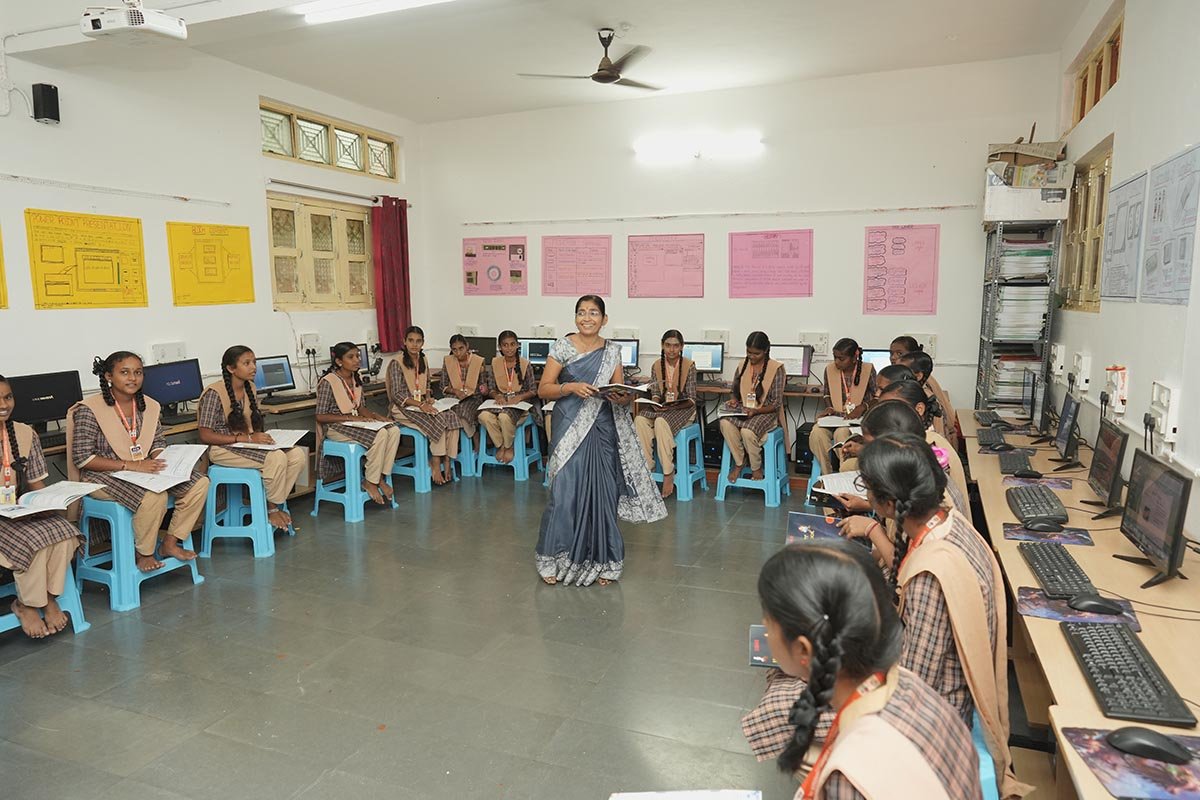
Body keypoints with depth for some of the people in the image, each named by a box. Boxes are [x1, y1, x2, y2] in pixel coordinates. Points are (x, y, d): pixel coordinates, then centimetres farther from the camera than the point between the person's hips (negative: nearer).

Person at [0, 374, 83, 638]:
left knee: (63, 532, -24)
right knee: (33, 539, -28)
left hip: (23, 509, 4)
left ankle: (48, 598, -7)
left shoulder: (25, 433, 7)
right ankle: (28, 604, -5)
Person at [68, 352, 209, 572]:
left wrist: (158, 462, -12)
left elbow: (159, 444, 14)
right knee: (154, 496, -34)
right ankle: (144, 553, -8)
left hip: (144, 470, 7)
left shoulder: (150, 406, 6)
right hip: (104, 476, -6)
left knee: (199, 483, -11)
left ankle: (170, 543, 1)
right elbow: (82, 458, -15)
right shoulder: (89, 410, -12)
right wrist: (131, 465, -23)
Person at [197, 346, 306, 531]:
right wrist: (247, 438, -23)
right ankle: (271, 510, -8)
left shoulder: (250, 388, 8)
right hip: (223, 449, -7)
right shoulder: (214, 393, -15)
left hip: (249, 445, 7)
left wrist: (262, 437, -4)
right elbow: (205, 436, -17)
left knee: (297, 455, -15)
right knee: (276, 458, -29)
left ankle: (275, 505, -3)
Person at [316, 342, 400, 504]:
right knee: (380, 435, -29)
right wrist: (351, 418, -21)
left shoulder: (357, 378, 8)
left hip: (355, 422, 8)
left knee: (394, 430, -16)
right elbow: (320, 416, -15)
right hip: (335, 427, -8)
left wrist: (375, 416, -6)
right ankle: (370, 482, -13)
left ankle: (381, 478, -10)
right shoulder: (328, 382, -15)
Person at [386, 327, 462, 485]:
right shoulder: (396, 364, -9)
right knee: (437, 420, -29)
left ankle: (447, 461, -22)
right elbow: (397, 395, -14)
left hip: (422, 405, 6)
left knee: (451, 416, -21)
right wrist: (420, 404, -24)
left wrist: (428, 398, 3)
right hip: (403, 408, -6)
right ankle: (436, 462, -18)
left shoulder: (424, 361, 12)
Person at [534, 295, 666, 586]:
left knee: (601, 493, 5)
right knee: (566, 493, -5)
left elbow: (621, 395, 9)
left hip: (603, 430, 3)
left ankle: (599, 561, 19)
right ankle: (555, 558, 13)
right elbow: (543, 389, -2)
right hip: (570, 428, -2)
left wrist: (622, 399, -13)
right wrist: (571, 387, -18)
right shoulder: (562, 347, -1)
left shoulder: (612, 351, 7)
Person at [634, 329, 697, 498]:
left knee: (661, 422, -36)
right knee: (640, 420, -28)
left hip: (683, 409, -4)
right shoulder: (657, 366, 6)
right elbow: (655, 393, 8)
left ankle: (668, 473, -30)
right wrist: (656, 403, -16)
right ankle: (646, 466, -22)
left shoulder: (689, 366, -5)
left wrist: (675, 406, -25)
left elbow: (691, 399, -7)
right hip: (660, 408, 4)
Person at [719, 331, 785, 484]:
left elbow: (776, 404, -8)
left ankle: (756, 467, -6)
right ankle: (739, 462, -10)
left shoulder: (777, 369, -7)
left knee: (747, 431, -35)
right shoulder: (742, 365, 7)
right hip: (743, 410, 4)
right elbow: (736, 391, 20)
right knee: (725, 423, -29)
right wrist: (734, 401, -3)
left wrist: (756, 411, -23)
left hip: (766, 413, -4)